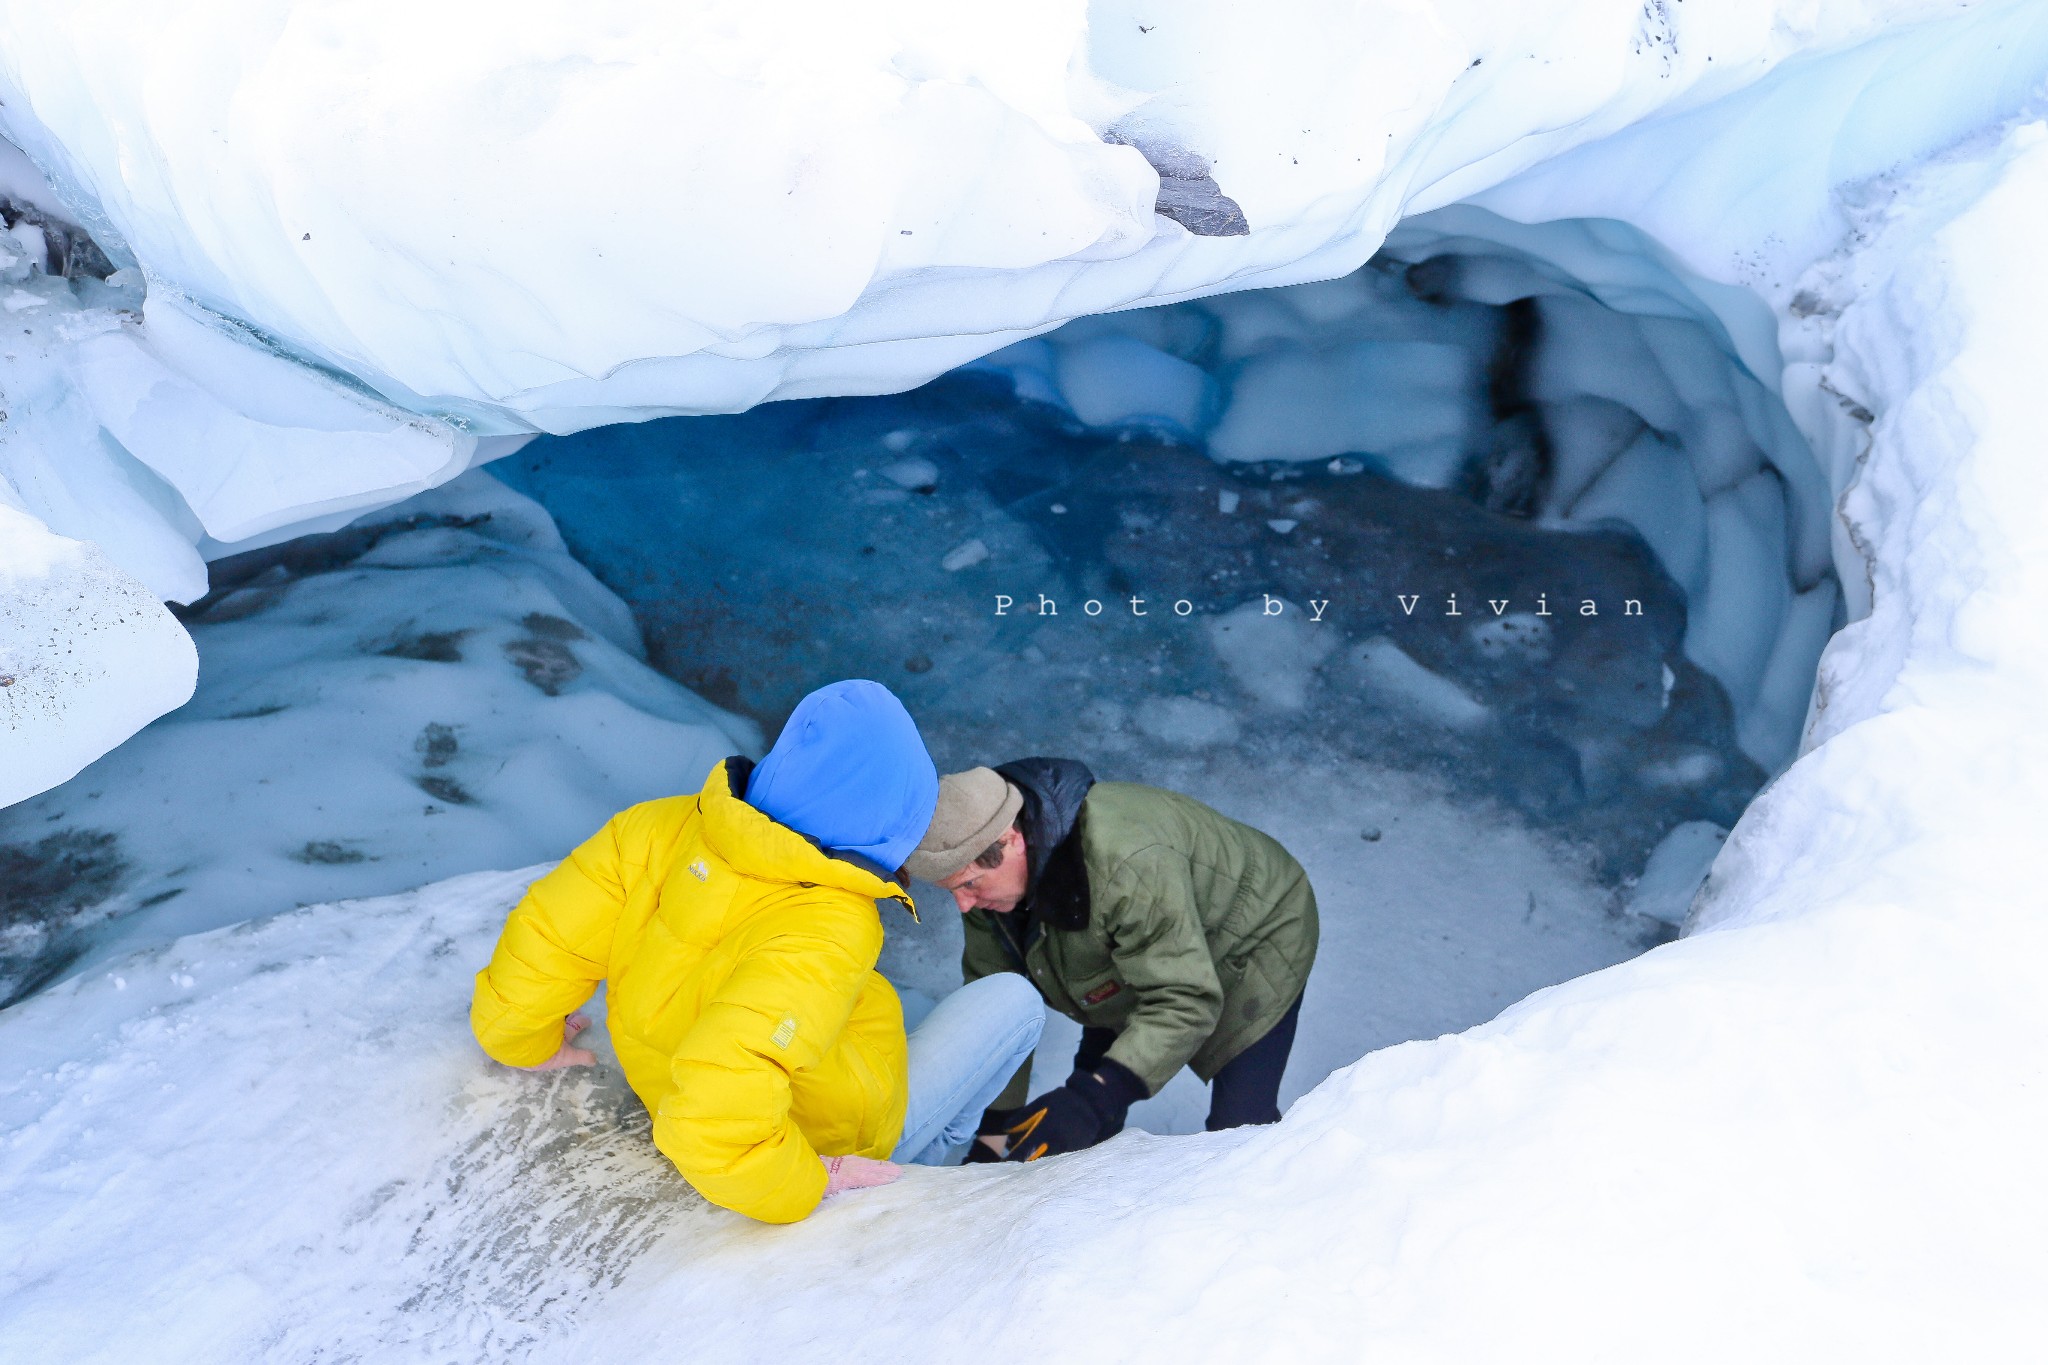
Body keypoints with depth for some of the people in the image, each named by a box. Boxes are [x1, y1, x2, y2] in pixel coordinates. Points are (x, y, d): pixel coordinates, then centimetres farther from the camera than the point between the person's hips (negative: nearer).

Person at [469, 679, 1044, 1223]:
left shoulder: (666, 825, -23)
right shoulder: (826, 933, -41)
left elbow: (544, 939, -15)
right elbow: (711, 1115, -48)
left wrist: (529, 1043, 5)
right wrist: (806, 1186, -30)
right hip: (844, 1142, -6)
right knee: (1017, 1000, 9)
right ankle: (943, 1148, 36)